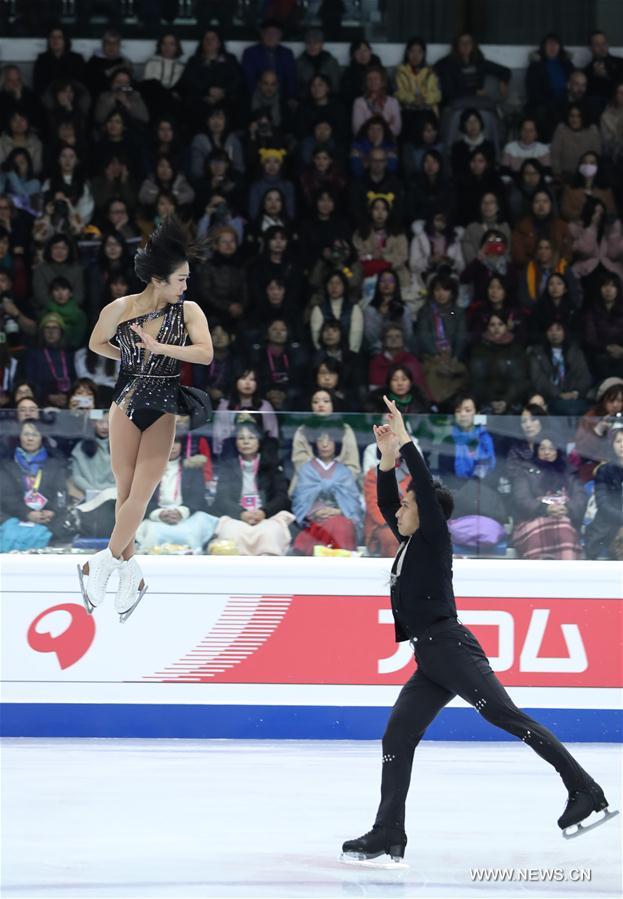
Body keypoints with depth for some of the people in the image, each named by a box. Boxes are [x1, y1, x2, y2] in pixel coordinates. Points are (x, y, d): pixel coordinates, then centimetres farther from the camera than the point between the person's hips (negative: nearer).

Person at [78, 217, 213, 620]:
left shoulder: (188, 311, -9)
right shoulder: (118, 310, -8)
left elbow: (206, 353, -24)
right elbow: (96, 344, 10)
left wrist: (157, 347, -29)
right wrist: (132, 360, 5)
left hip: (164, 412, -1)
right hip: (127, 405, 1)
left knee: (140, 496, -7)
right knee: (126, 493, 6)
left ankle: (102, 564, 6)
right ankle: (130, 573, 17)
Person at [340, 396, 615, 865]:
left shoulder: (435, 539, -2)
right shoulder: (410, 544, 19)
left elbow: (426, 488, -13)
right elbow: (385, 500, 28)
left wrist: (406, 443, -9)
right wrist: (388, 459, 19)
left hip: (451, 648, -9)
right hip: (429, 660, 9)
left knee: (508, 717, -15)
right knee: (397, 739, 2)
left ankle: (586, 791, -19)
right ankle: (389, 835, 1)